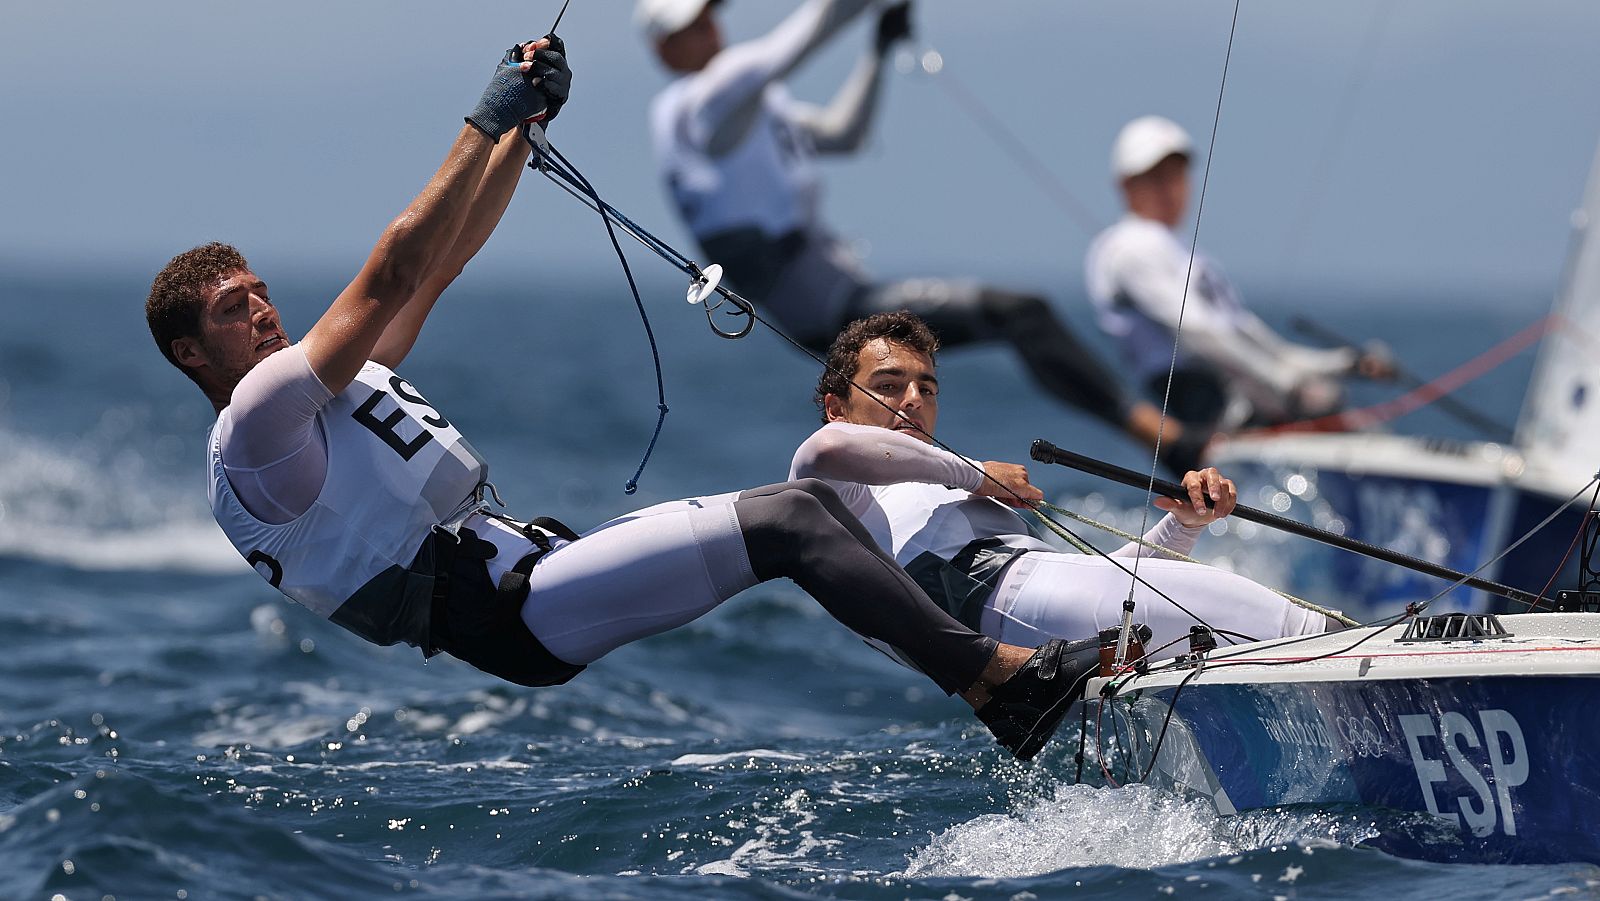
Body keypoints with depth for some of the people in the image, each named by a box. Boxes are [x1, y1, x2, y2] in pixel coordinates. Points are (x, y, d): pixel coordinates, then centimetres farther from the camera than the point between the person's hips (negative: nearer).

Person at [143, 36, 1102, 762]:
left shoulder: (337, 378, 23)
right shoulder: (252, 427, -7)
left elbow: (445, 264, 22)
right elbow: (390, 280, -15)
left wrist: (526, 125, 13)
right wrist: (486, 124, -13)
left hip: (535, 558, 10)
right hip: (513, 614, -10)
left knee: (816, 499, -1)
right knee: (791, 521, -17)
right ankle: (997, 676, -17)